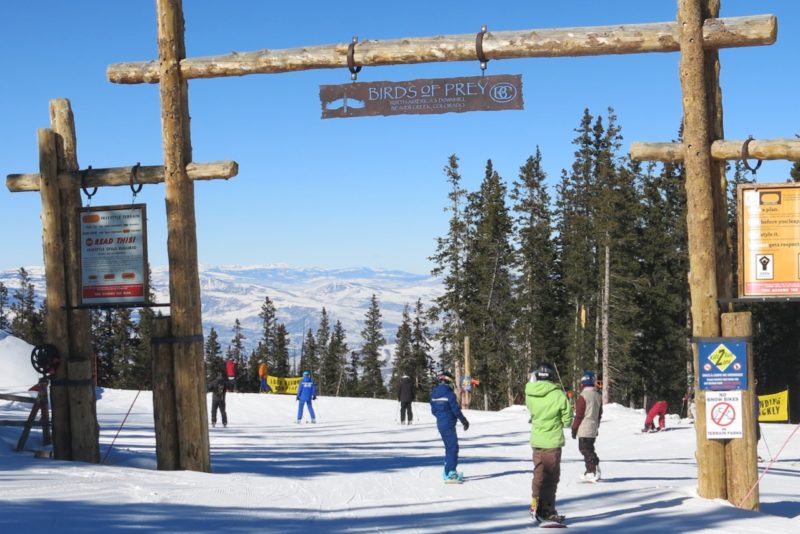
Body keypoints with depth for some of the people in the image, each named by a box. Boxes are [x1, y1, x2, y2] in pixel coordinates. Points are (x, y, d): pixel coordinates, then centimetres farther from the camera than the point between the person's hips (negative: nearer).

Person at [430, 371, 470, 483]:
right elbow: (456, 410, -14)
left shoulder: (434, 394, 8)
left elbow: (433, 410, 14)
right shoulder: (449, 394, -16)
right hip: (449, 424, -8)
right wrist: (464, 421, 0)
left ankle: (448, 472, 26)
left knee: (449, 447, 19)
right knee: (453, 447, -8)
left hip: (440, 424, 8)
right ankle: (450, 474, -16)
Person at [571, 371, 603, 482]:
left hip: (584, 429, -8)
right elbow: (600, 413, 17)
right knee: (589, 449, 18)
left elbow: (579, 414, -14)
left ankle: (593, 471, -12)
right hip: (593, 429, 8)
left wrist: (574, 428, -7)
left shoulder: (583, 396, -15)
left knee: (585, 449, -5)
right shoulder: (598, 395, 10)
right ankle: (590, 471, 18)